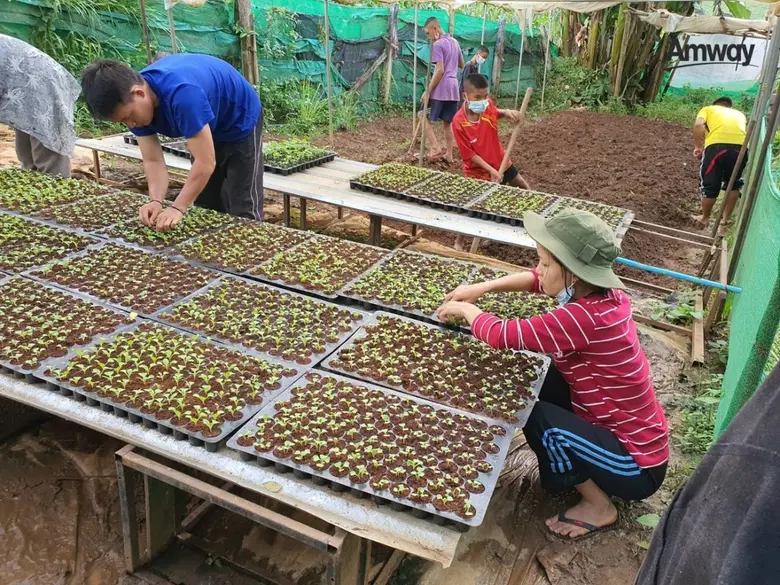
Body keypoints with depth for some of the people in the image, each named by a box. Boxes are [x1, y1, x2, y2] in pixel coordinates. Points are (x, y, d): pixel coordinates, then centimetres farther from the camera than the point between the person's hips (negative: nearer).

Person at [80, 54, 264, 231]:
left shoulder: (181, 93, -41)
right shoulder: (134, 104, -17)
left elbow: (206, 163, -38)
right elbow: (153, 161, -15)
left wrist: (178, 208, -36)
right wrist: (156, 201, -32)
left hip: (241, 125, -7)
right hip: (207, 130, 7)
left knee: (242, 210, -7)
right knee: (206, 208, 12)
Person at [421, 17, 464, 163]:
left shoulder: (438, 45, -10)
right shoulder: (454, 42, 16)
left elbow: (440, 70, -18)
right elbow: (461, 64, 28)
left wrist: (428, 91, -16)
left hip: (440, 89, -8)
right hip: (453, 88, 8)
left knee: (424, 117, 1)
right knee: (448, 122, 11)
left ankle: (436, 149, -10)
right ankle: (449, 154, 12)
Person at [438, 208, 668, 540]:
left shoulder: (585, 317, -31)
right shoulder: (604, 293, -5)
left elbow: (502, 335, -27)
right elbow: (538, 279, 11)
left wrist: (465, 309, -7)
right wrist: (480, 288, 2)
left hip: (636, 467, -8)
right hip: (633, 438, 8)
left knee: (536, 415, -18)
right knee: (545, 379, 4)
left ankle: (599, 507, 4)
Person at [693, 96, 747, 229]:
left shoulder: (708, 109, 25)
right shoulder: (739, 113, 35)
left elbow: (698, 125, 5)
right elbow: (743, 130, 22)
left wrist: (698, 147, 11)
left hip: (717, 145, -3)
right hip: (740, 147, 3)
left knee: (709, 184, 14)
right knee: (733, 184, 24)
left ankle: (704, 218, 30)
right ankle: (726, 219, 31)